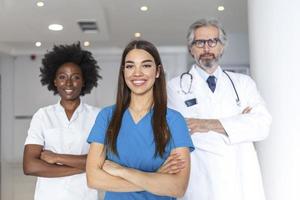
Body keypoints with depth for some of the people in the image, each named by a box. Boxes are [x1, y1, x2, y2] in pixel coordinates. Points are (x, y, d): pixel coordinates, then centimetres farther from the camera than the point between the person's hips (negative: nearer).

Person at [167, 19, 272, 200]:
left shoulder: (243, 83, 6)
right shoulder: (176, 86, -2)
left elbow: (263, 124, -7)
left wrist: (210, 124, -17)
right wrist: (237, 122, -9)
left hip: (245, 184, 3)